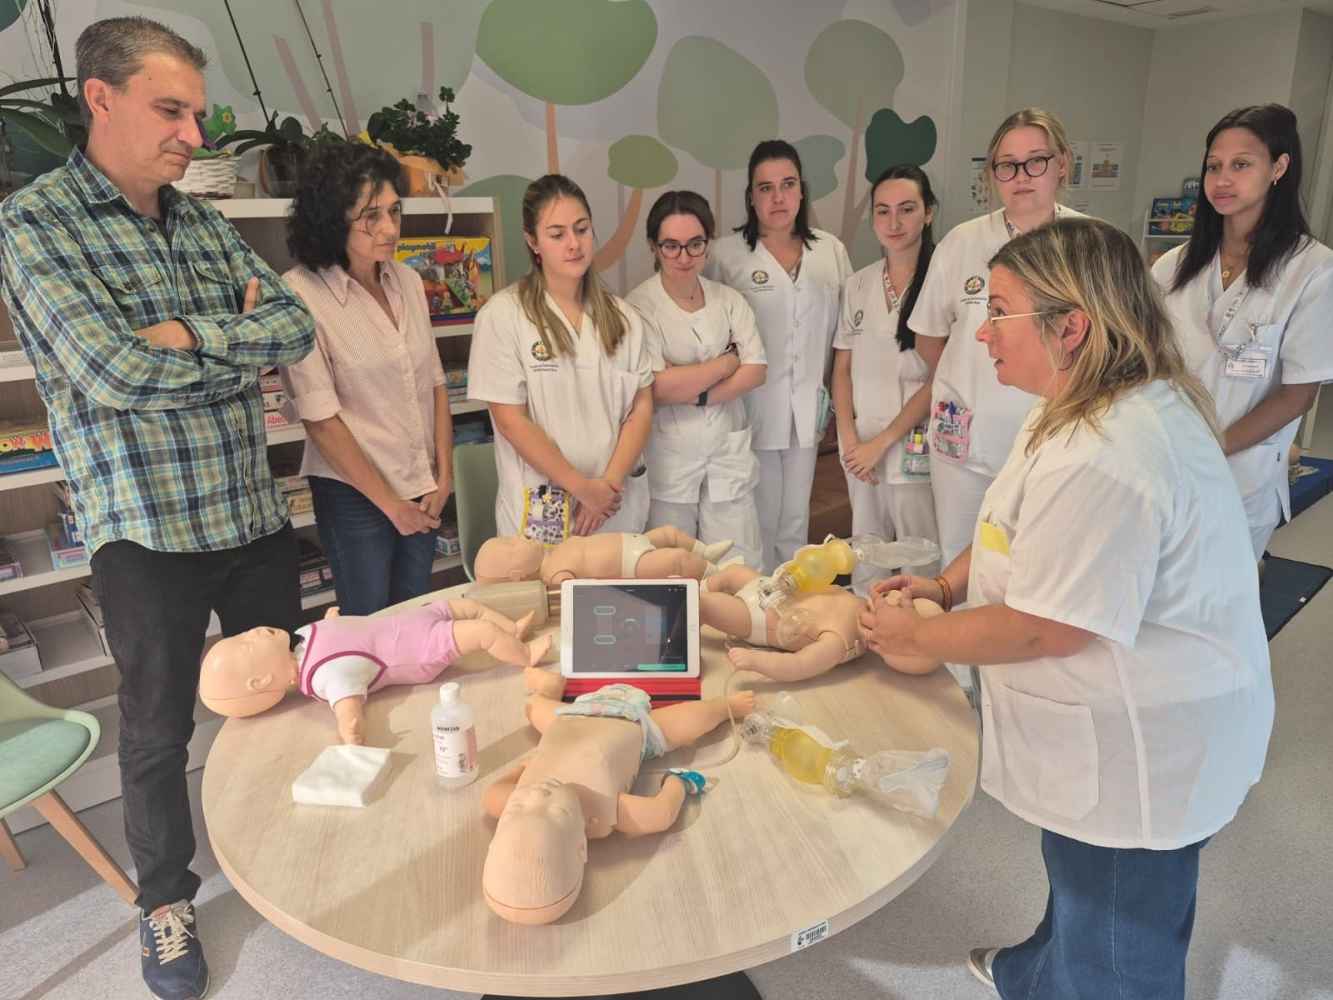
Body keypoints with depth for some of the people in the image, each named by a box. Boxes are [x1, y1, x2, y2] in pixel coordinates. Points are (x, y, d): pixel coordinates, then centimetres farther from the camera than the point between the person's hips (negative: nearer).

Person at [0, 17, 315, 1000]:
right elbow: (111, 373, -21)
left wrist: (191, 335, -15)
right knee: (158, 729, 12)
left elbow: (296, 327, -1)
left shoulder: (204, 220, 9)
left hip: (255, 512, 5)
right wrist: (239, 350, -8)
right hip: (149, 527, -5)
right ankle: (166, 899, 36)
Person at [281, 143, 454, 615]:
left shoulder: (407, 280, 2)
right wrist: (389, 502, -11)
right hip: (355, 493, -5)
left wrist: (444, 474, 2)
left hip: (423, 490, 5)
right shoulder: (300, 293, -15)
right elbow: (320, 417, -16)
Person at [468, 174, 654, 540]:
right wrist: (582, 487, -13)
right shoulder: (502, 315, -8)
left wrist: (610, 483, -10)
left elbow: (641, 407, 2)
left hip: (620, 505, 4)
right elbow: (511, 421, -11)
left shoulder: (623, 317, 5)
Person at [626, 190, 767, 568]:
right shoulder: (639, 306, -10)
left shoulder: (729, 299, 5)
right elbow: (658, 388, -18)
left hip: (729, 453, 4)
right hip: (669, 456, -3)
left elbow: (756, 370, -2)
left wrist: (697, 395, -15)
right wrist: (727, 361, -7)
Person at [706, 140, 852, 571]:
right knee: (761, 522, 6)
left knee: (796, 522, 14)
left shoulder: (831, 249, 6)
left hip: (809, 409, 3)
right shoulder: (726, 254, -5)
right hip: (754, 409, -3)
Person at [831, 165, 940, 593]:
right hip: (860, 448, 5)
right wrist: (850, 440, -1)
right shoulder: (857, 285, 8)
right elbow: (842, 369, 10)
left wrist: (882, 442, -10)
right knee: (865, 564, 14)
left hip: (916, 448, -4)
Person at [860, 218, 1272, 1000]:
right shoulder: (1116, 405, 2)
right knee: (1082, 889, 33)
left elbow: (1043, 630, -29)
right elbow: (1033, 534, 13)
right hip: (1115, 731, 10)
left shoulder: (1100, 458, -34)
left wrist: (913, 636, -15)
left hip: (1137, 752, -10)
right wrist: (948, 584, 1)